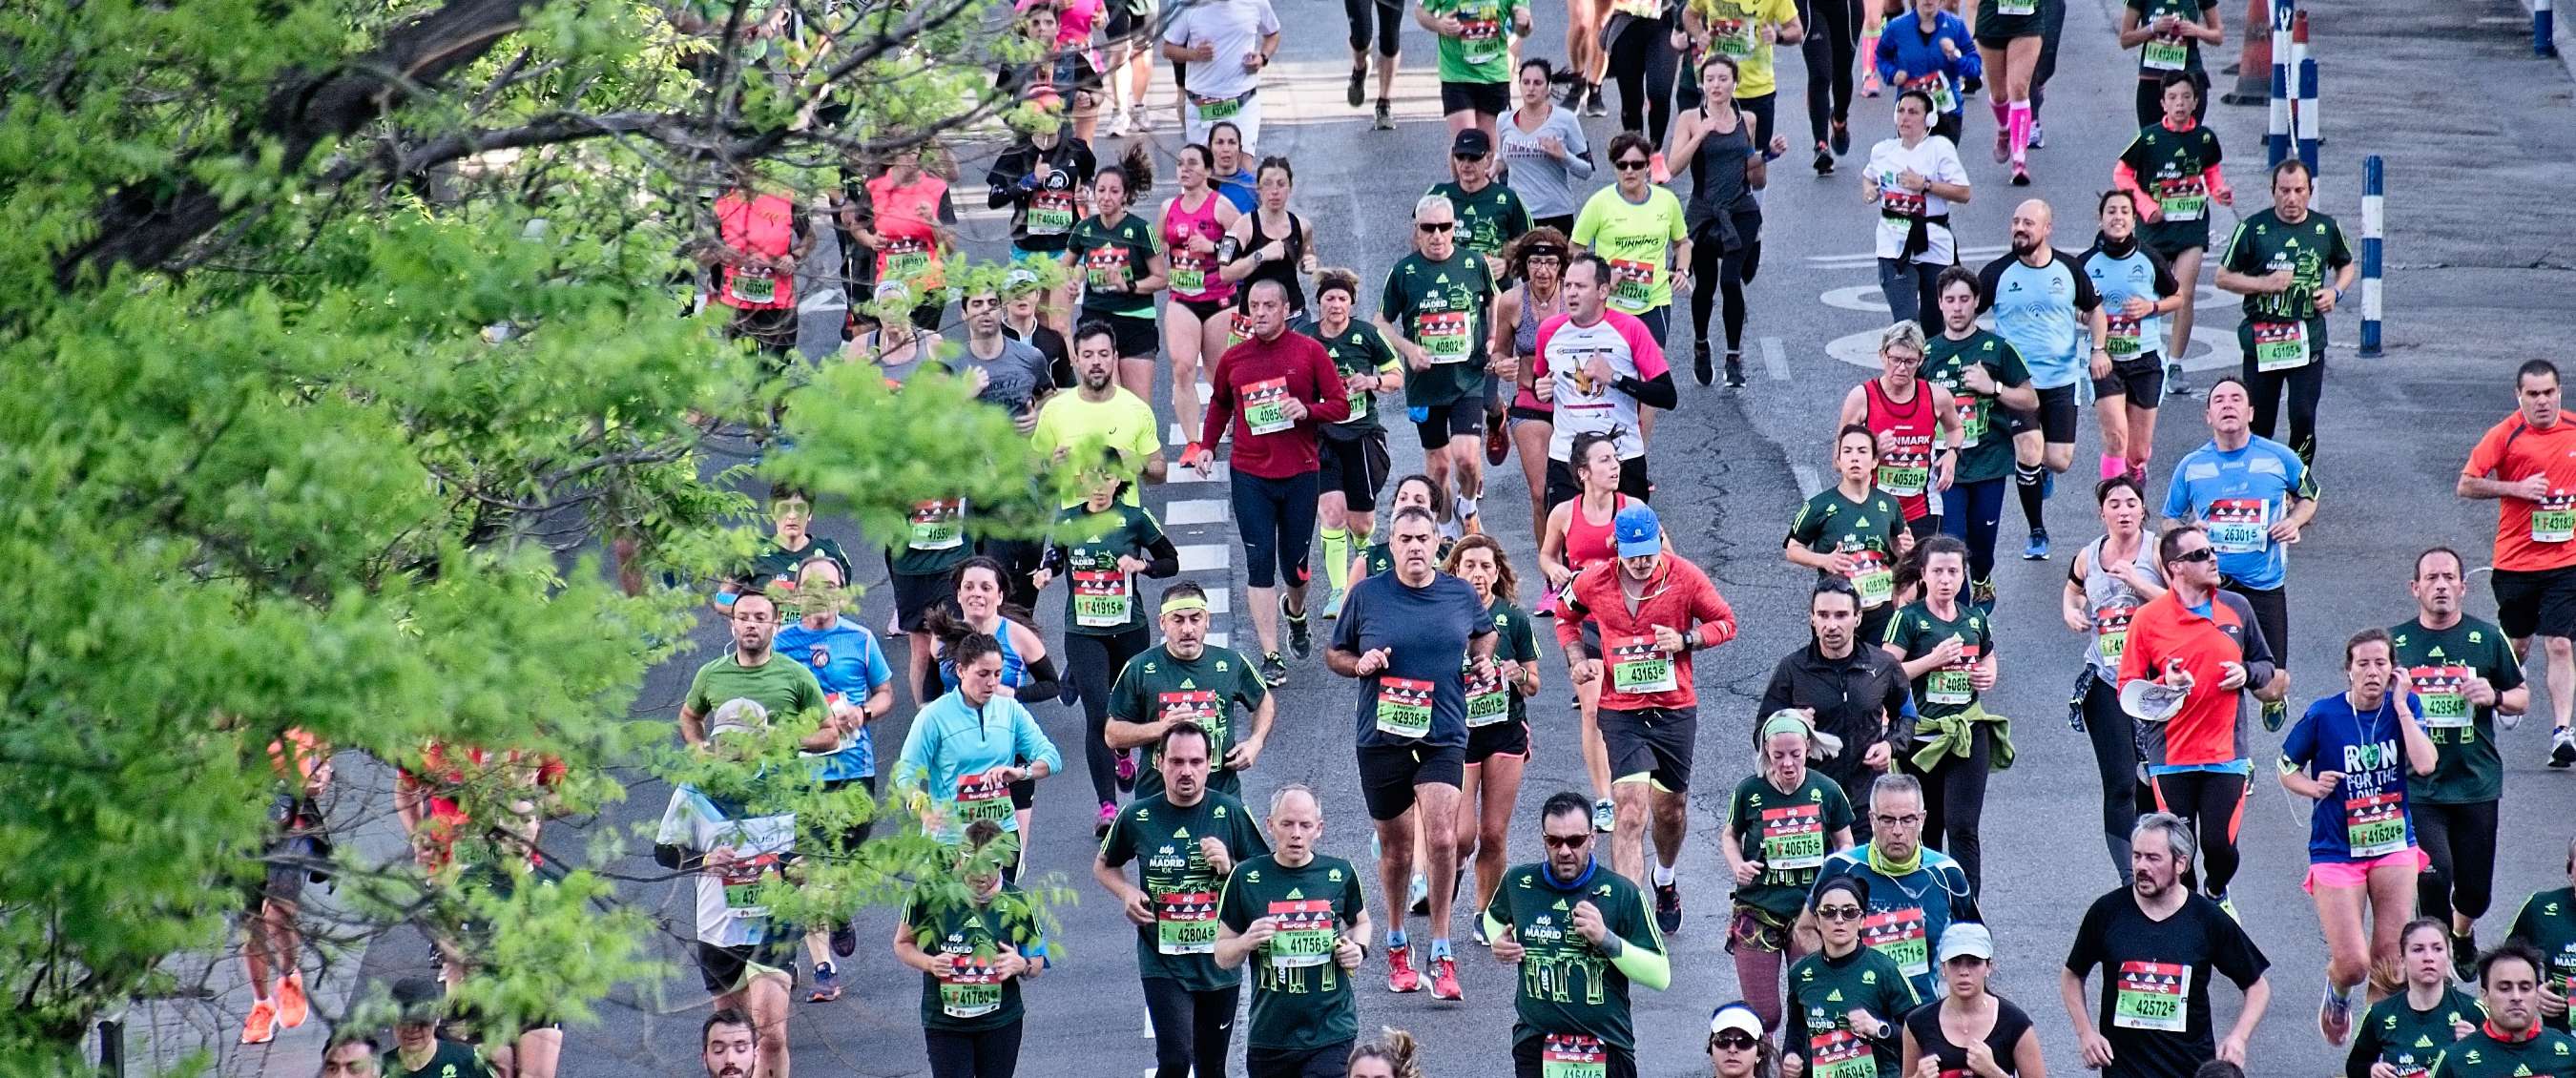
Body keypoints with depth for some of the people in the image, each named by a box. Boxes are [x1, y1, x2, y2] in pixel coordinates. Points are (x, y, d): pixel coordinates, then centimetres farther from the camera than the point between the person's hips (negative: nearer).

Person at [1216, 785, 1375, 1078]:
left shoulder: (1340, 874, 3)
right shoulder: (1245, 877, 0)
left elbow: (1360, 922, 24)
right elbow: (1222, 957, 6)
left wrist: (1358, 949, 1)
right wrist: (1247, 942, -16)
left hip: (1331, 1033, -1)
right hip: (1269, 1032, 1)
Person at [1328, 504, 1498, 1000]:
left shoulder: (1461, 594, 4)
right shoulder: (1366, 595, 0)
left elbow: (1485, 633, 25)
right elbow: (1334, 654, 10)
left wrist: (1482, 659, 5)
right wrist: (1360, 664, -11)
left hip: (1443, 734, 0)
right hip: (1381, 736, 0)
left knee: (1442, 838, -14)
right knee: (1395, 843, 11)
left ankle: (1441, 955, -6)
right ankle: (1397, 945, 31)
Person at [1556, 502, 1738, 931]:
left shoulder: (1684, 577, -8)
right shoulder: (1593, 583, -5)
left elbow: (1725, 621, 2)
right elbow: (1565, 617, 16)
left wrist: (1686, 640, -16)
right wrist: (1578, 659, -1)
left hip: (1675, 707, 1)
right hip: (1620, 710, -1)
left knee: (1670, 809, 16)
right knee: (1631, 810, -15)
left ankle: (1665, 881, 47)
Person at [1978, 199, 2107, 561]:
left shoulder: (2069, 269, 1)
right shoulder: (1997, 272, -4)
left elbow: (2093, 310, 15)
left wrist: (2099, 348, 0)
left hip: (2061, 381, 2)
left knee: (2059, 461, -1)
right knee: (2029, 452, -15)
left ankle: (2041, 469, 39)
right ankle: (2037, 534, 2)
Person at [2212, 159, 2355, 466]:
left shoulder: (2325, 228, 6)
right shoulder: (2254, 228, -1)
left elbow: (2347, 266, 24)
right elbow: (2224, 278, 4)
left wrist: (2335, 292, 4)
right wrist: (2265, 284, -11)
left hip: (2308, 340, 0)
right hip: (2261, 340, 0)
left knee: (2303, 418, -9)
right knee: (2258, 422, 4)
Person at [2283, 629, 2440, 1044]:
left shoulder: (2405, 707, -3)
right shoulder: (2323, 715, -9)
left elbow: (2425, 765, -19)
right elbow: (2287, 770, 3)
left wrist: (2400, 706, -16)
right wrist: (2315, 787, -18)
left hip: (2394, 846, 2)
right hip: (2337, 850, -2)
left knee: (2390, 959, 1)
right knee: (2352, 963, -8)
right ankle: (2337, 994, 29)